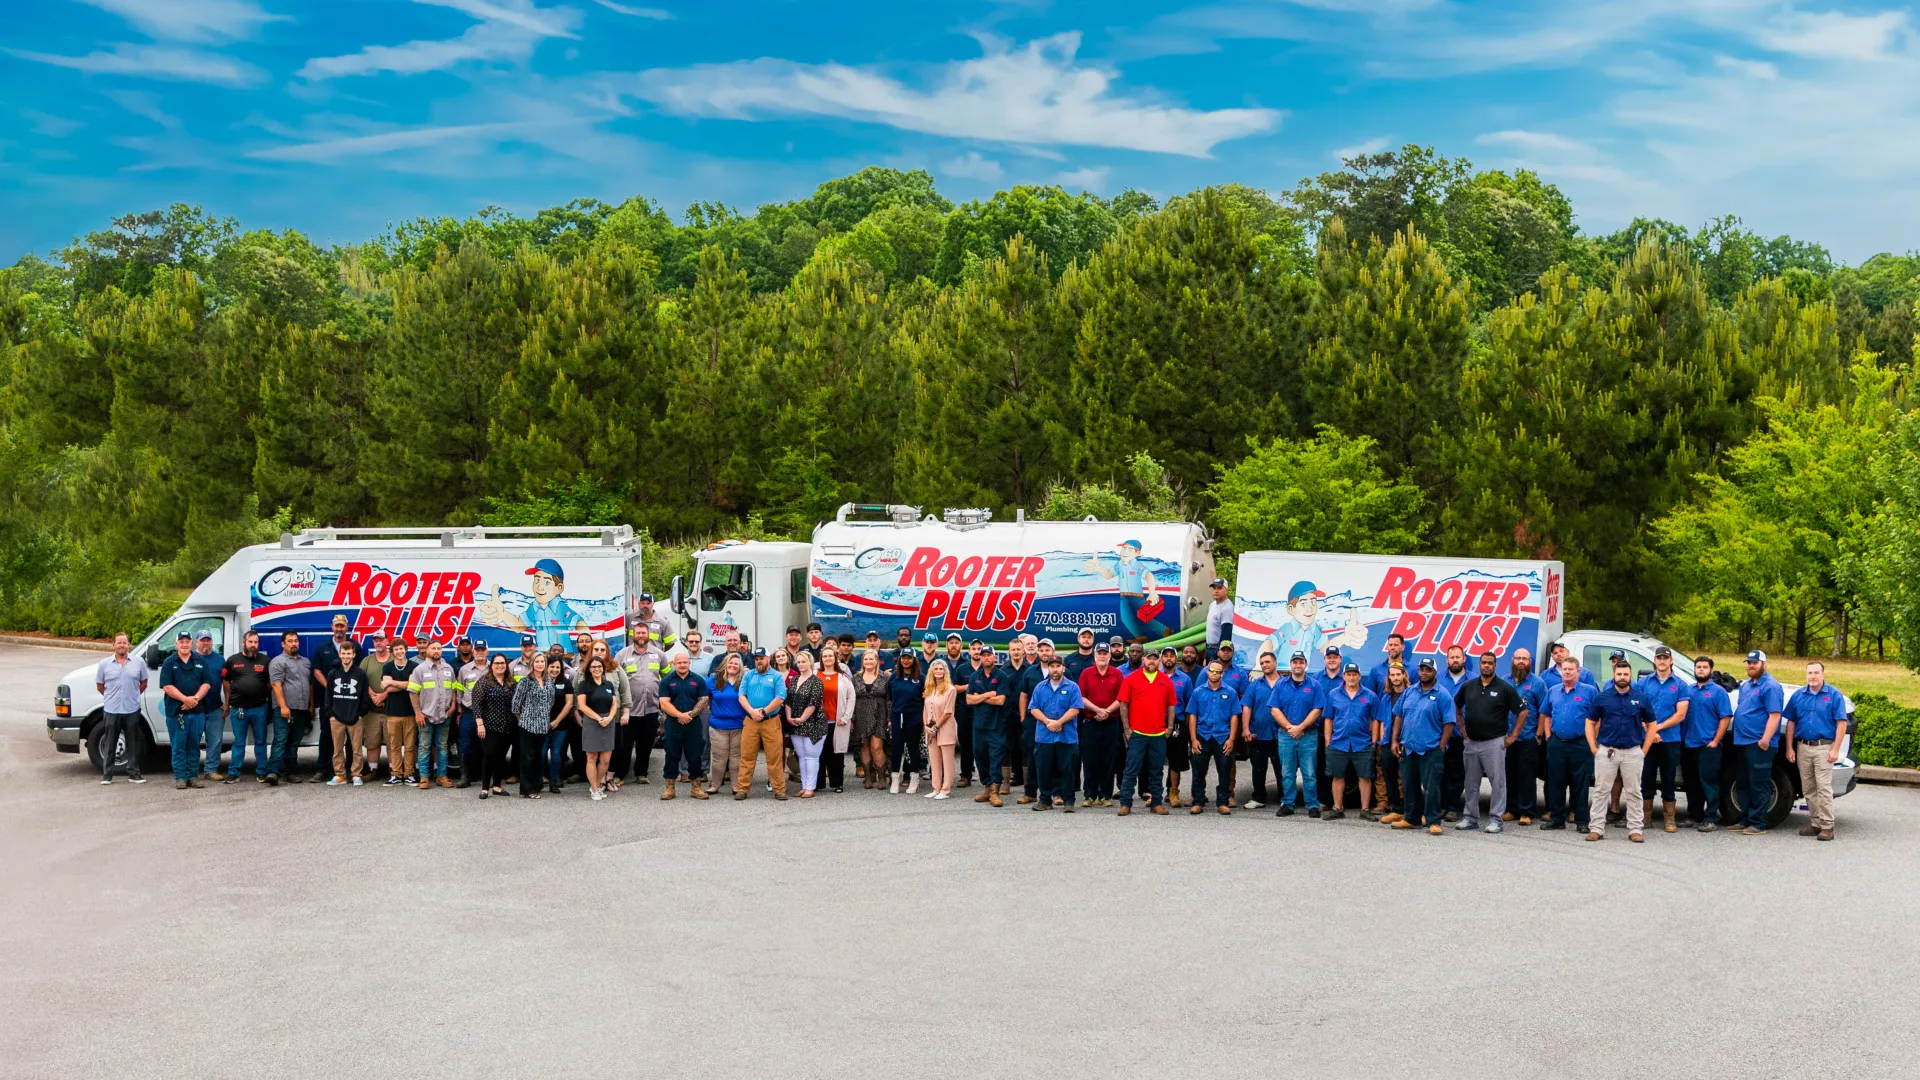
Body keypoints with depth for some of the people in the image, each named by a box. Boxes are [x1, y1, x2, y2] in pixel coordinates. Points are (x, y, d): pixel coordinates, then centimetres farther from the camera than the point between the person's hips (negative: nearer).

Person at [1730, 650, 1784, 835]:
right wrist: (1737, 736, 19)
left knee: (1758, 785, -5)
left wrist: (1765, 739, -26)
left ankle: (1758, 823, -2)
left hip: (1758, 744, -10)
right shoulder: (1746, 685, 18)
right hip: (1742, 742, 10)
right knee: (1744, 785, 14)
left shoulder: (1770, 686, -11)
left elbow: (1774, 715, -18)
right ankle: (1746, 820, 21)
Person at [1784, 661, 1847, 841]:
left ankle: (1827, 826, -5)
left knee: (1824, 788, -8)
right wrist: (1789, 748, 6)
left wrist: (1835, 750, -11)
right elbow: (1791, 723, 11)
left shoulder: (1834, 695, -2)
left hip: (1823, 747, -4)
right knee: (1808, 789, 8)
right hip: (1802, 747, 4)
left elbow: (1841, 723, -5)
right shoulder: (1798, 695, 8)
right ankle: (1815, 823, 17)